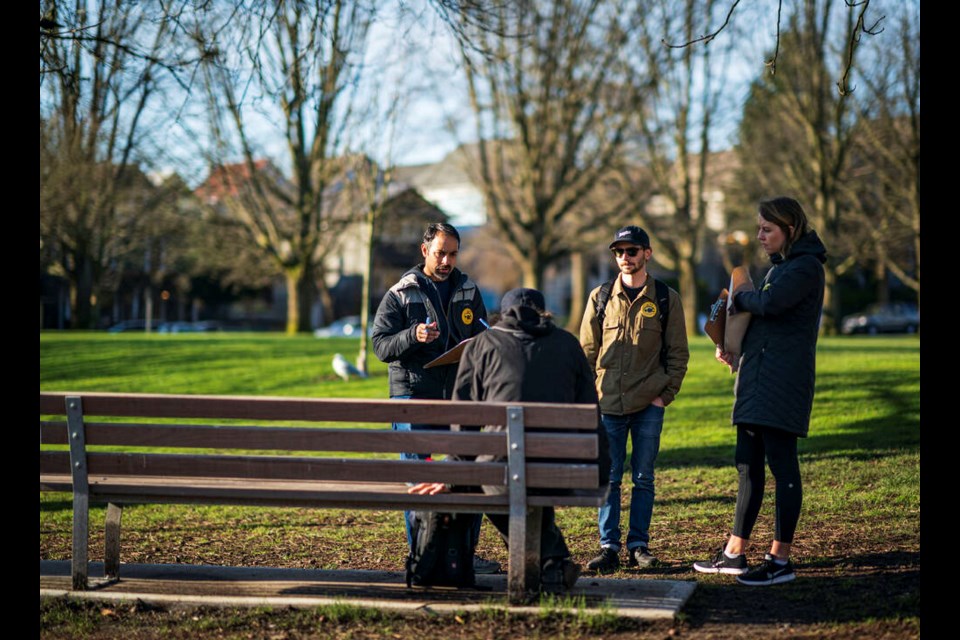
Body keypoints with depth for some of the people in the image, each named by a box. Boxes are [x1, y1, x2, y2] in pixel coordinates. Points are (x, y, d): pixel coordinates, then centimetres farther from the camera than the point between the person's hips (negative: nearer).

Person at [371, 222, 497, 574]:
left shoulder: (469, 291, 12)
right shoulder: (400, 294, 1)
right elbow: (380, 344, -5)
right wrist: (413, 336, -23)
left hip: (460, 397, 4)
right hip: (413, 395, -4)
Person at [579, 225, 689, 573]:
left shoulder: (666, 299, 4)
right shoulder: (600, 297, 7)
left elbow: (678, 353, 5)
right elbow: (587, 350, 10)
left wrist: (665, 395, -3)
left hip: (648, 405, -1)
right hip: (608, 404, 1)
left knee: (643, 478, 5)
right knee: (608, 478, 1)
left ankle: (638, 545, 12)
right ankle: (609, 547, 5)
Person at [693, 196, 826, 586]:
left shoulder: (806, 266, -9)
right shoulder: (781, 266, 21)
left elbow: (770, 304, -24)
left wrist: (740, 298, -4)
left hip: (782, 380, -10)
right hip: (757, 378, 10)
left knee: (782, 465, -8)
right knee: (748, 465, 11)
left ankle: (780, 560, -5)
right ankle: (734, 553, 17)